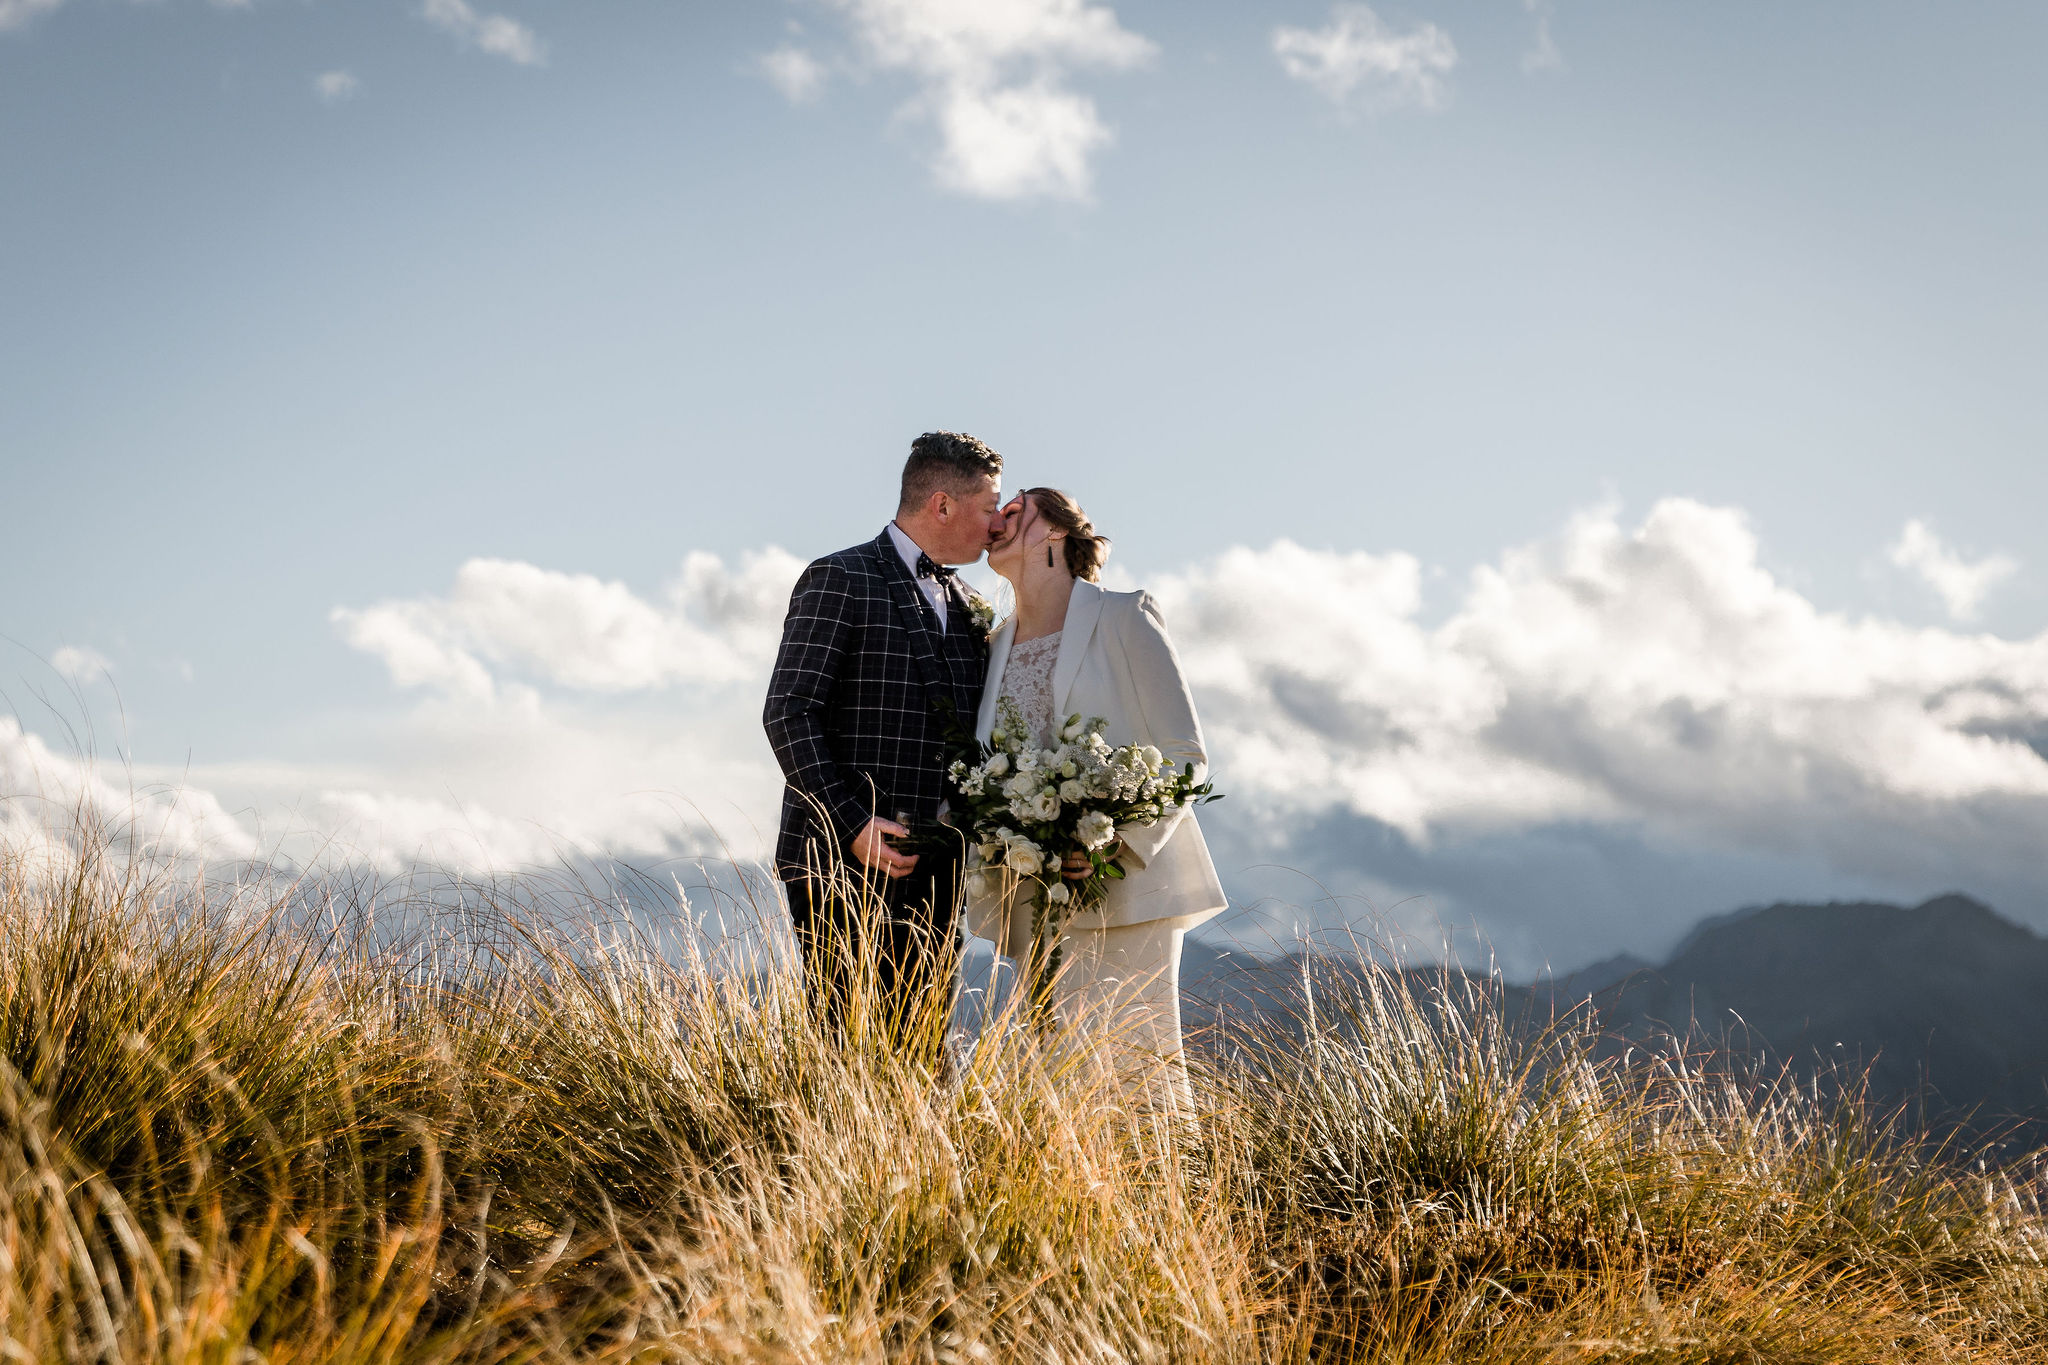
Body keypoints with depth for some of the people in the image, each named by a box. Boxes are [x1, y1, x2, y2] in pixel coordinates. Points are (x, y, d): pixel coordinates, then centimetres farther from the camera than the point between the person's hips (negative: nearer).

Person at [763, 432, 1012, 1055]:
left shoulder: (970, 608, 19)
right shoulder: (841, 580, -4)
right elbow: (789, 713, -11)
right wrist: (851, 824, -19)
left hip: (935, 874, 7)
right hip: (848, 866, -7)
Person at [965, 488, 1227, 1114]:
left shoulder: (1123, 619, -1)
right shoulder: (996, 648, 16)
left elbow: (1186, 756, -4)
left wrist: (1118, 838, -18)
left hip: (1124, 882, -5)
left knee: (1144, 1058, -9)